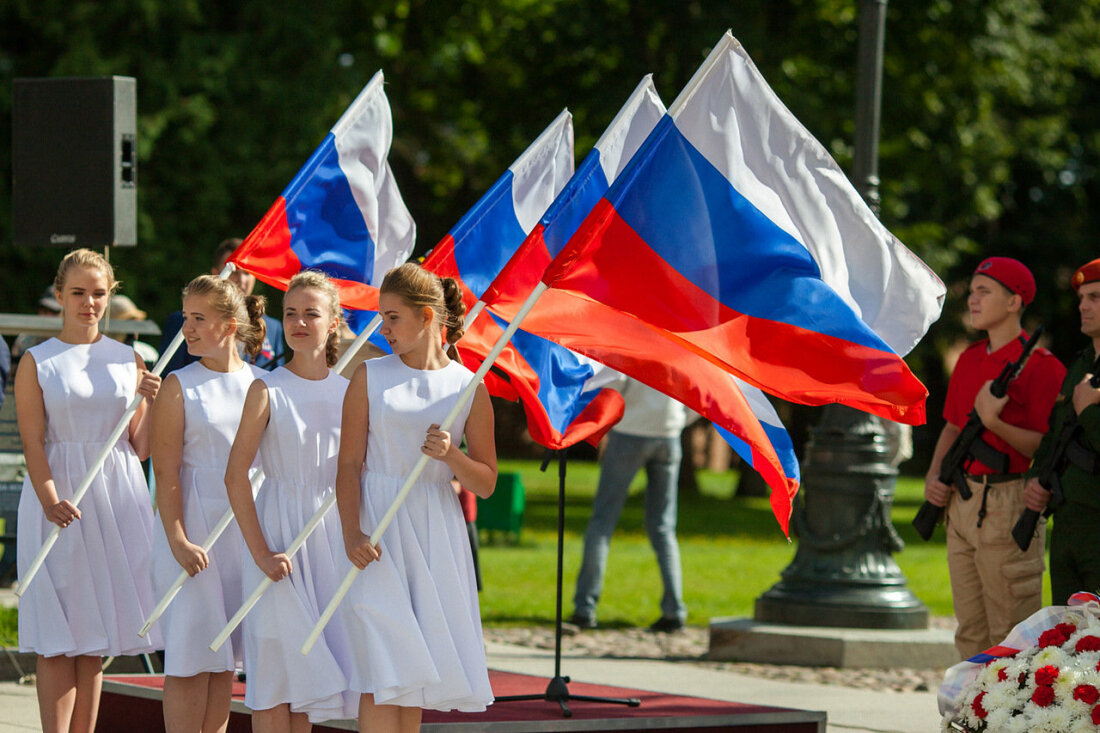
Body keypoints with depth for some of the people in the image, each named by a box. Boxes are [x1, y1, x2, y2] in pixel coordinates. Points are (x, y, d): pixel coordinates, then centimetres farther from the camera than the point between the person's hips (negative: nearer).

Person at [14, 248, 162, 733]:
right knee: (59, 641, -7)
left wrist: (150, 402, -6)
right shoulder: (37, 362, 2)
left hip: (118, 501, 3)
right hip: (59, 498, -3)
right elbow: (32, 442, -6)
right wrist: (50, 500, -20)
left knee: (95, 639, 5)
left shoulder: (128, 361, 10)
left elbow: (140, 450, 10)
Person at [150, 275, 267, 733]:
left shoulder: (261, 383, 9)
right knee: (191, 654, -5)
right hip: (194, 521, -3)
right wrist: (178, 541, -17)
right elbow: (166, 471, -6)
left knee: (223, 658, 7)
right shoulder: (180, 387, -2)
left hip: (247, 523, 3)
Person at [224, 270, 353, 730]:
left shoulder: (348, 390, 6)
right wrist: (261, 551, -14)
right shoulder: (268, 390, -5)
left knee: (306, 668, 6)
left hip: (332, 531, 3)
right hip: (279, 529, -3)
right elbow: (236, 475, -8)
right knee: (276, 671, -4)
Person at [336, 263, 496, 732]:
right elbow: (349, 464, 0)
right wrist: (351, 533, -14)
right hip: (377, 531, -2)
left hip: (436, 533, 2)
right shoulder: (369, 377, 4)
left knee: (413, 672, 4)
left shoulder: (467, 387, 5)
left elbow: (486, 484, 7)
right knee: (382, 670, -11)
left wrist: (450, 454, -13)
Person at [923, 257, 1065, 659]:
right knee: (971, 632, 13)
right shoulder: (969, 360, 14)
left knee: (1011, 638, -8)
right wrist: (934, 477, 9)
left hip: (1008, 504, -8)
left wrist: (995, 423, -25)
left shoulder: (1041, 366, -11)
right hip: (962, 502, 8)